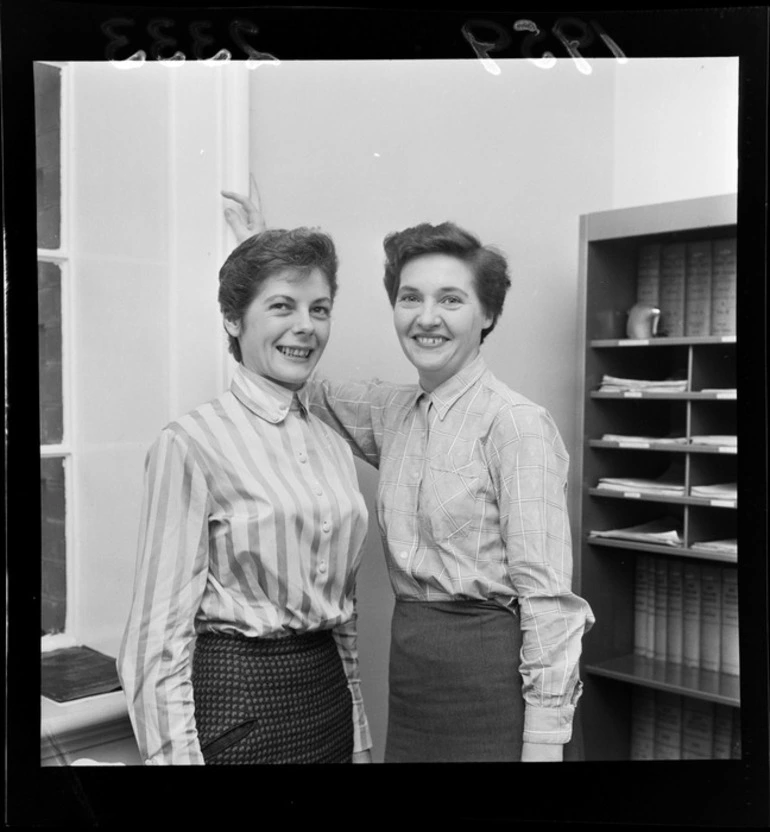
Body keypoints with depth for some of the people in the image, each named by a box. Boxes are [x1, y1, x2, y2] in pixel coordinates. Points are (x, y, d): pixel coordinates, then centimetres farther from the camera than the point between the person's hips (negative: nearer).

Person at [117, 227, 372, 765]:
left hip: (329, 696, 6)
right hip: (236, 705, -6)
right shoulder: (190, 444, -14)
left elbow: (343, 610, 11)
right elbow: (161, 635, -13)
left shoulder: (334, 447, 5)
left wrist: (360, 739, 12)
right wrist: (176, 753, -16)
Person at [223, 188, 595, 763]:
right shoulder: (394, 412, 5)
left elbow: (546, 596, -17)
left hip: (492, 672, -6)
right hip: (411, 676, 6)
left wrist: (544, 741, -18)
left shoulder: (518, 424, -15)